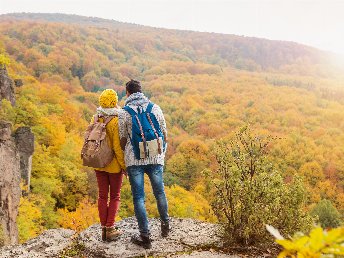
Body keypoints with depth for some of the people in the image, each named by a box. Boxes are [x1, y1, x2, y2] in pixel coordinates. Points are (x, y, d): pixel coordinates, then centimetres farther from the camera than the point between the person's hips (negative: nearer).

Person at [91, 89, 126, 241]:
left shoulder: (95, 119, -2)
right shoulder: (116, 122, -19)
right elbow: (118, 147, -19)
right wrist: (125, 166, -10)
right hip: (114, 165, -5)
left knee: (102, 196, 14)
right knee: (115, 196, 10)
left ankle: (104, 229, 19)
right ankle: (110, 229, 10)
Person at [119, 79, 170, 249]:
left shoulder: (124, 112, -4)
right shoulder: (155, 108, 2)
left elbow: (123, 140, 0)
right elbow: (164, 135, 7)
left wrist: (124, 158, 17)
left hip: (134, 160, -2)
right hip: (155, 159, 2)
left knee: (138, 197, 6)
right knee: (159, 192, 20)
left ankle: (145, 237, 10)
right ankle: (165, 225, 37)